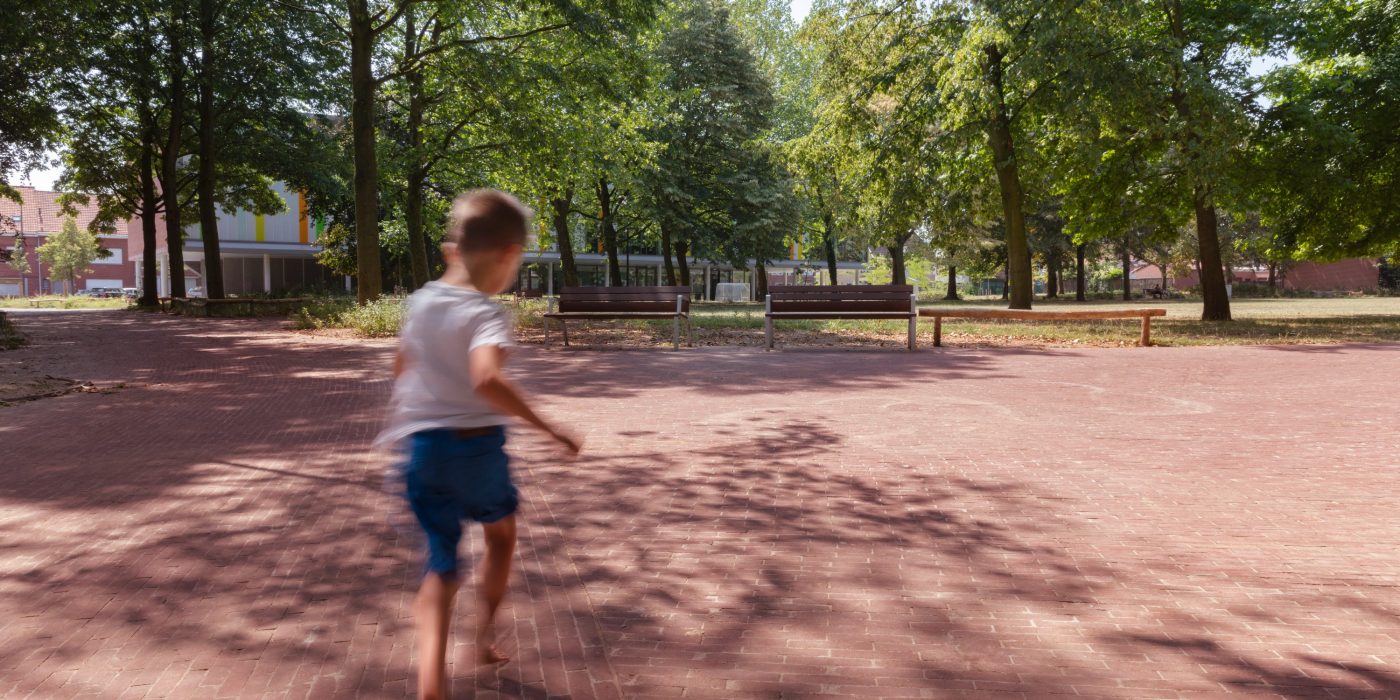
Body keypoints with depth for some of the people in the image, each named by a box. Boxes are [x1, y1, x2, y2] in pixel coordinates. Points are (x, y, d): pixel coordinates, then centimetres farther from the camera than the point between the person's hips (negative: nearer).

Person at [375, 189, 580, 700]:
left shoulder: (422, 299, 4)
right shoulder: (486, 314, -17)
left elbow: (402, 367, 19)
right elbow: (486, 379, -36)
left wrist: (401, 417, 37)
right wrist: (546, 427, -32)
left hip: (424, 446, 5)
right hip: (477, 445, -4)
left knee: (441, 567, 8)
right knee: (501, 535, 26)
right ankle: (485, 638, 35)